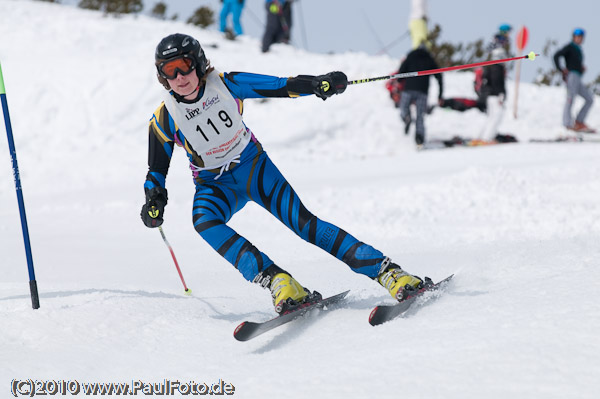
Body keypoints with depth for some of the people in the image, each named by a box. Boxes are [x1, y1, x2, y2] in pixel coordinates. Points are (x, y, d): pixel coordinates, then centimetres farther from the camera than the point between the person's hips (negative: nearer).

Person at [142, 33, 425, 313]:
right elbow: (157, 170, -3)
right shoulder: (165, 119, -14)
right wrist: (154, 202, -21)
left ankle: (386, 271, -21)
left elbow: (280, 86, -14)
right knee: (204, 221, -33)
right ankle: (276, 280, -41)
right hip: (214, 185, 0)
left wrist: (316, 83, -32)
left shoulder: (226, 84, -14)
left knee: (300, 220, -18)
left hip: (253, 164, 0)